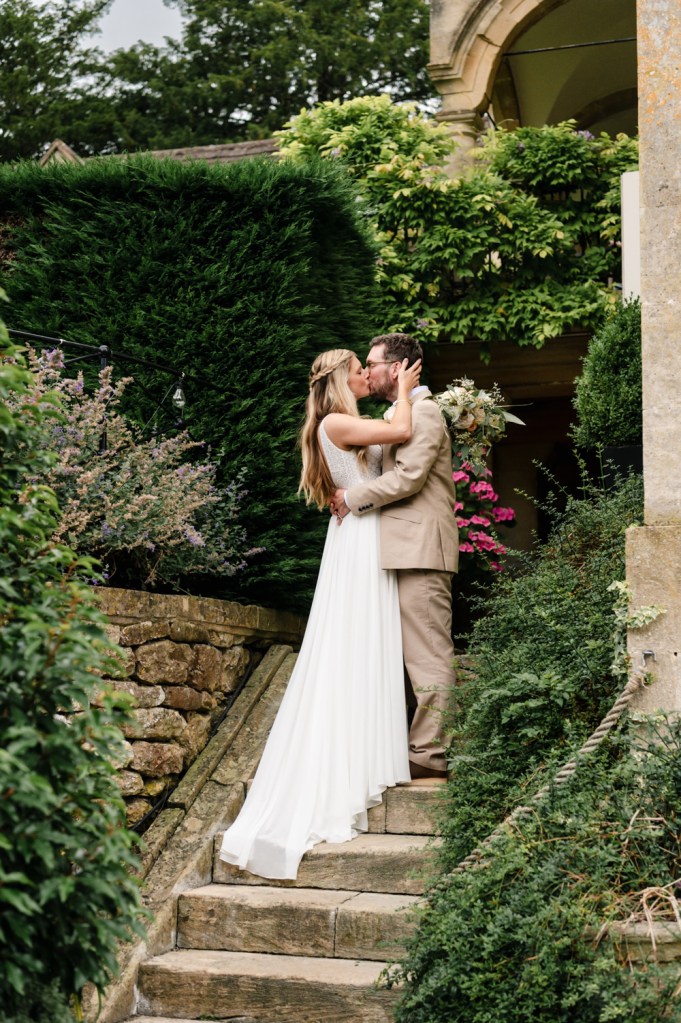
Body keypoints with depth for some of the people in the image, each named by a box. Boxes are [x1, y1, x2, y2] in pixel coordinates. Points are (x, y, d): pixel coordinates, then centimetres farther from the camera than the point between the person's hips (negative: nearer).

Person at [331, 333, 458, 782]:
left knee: (428, 655, -9)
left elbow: (408, 477, -18)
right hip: (407, 551, 11)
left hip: (421, 550, -11)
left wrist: (352, 497, -10)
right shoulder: (404, 414, 24)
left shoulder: (422, 412, -8)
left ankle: (429, 754, -8)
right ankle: (424, 746, 16)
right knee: (414, 655, 11)